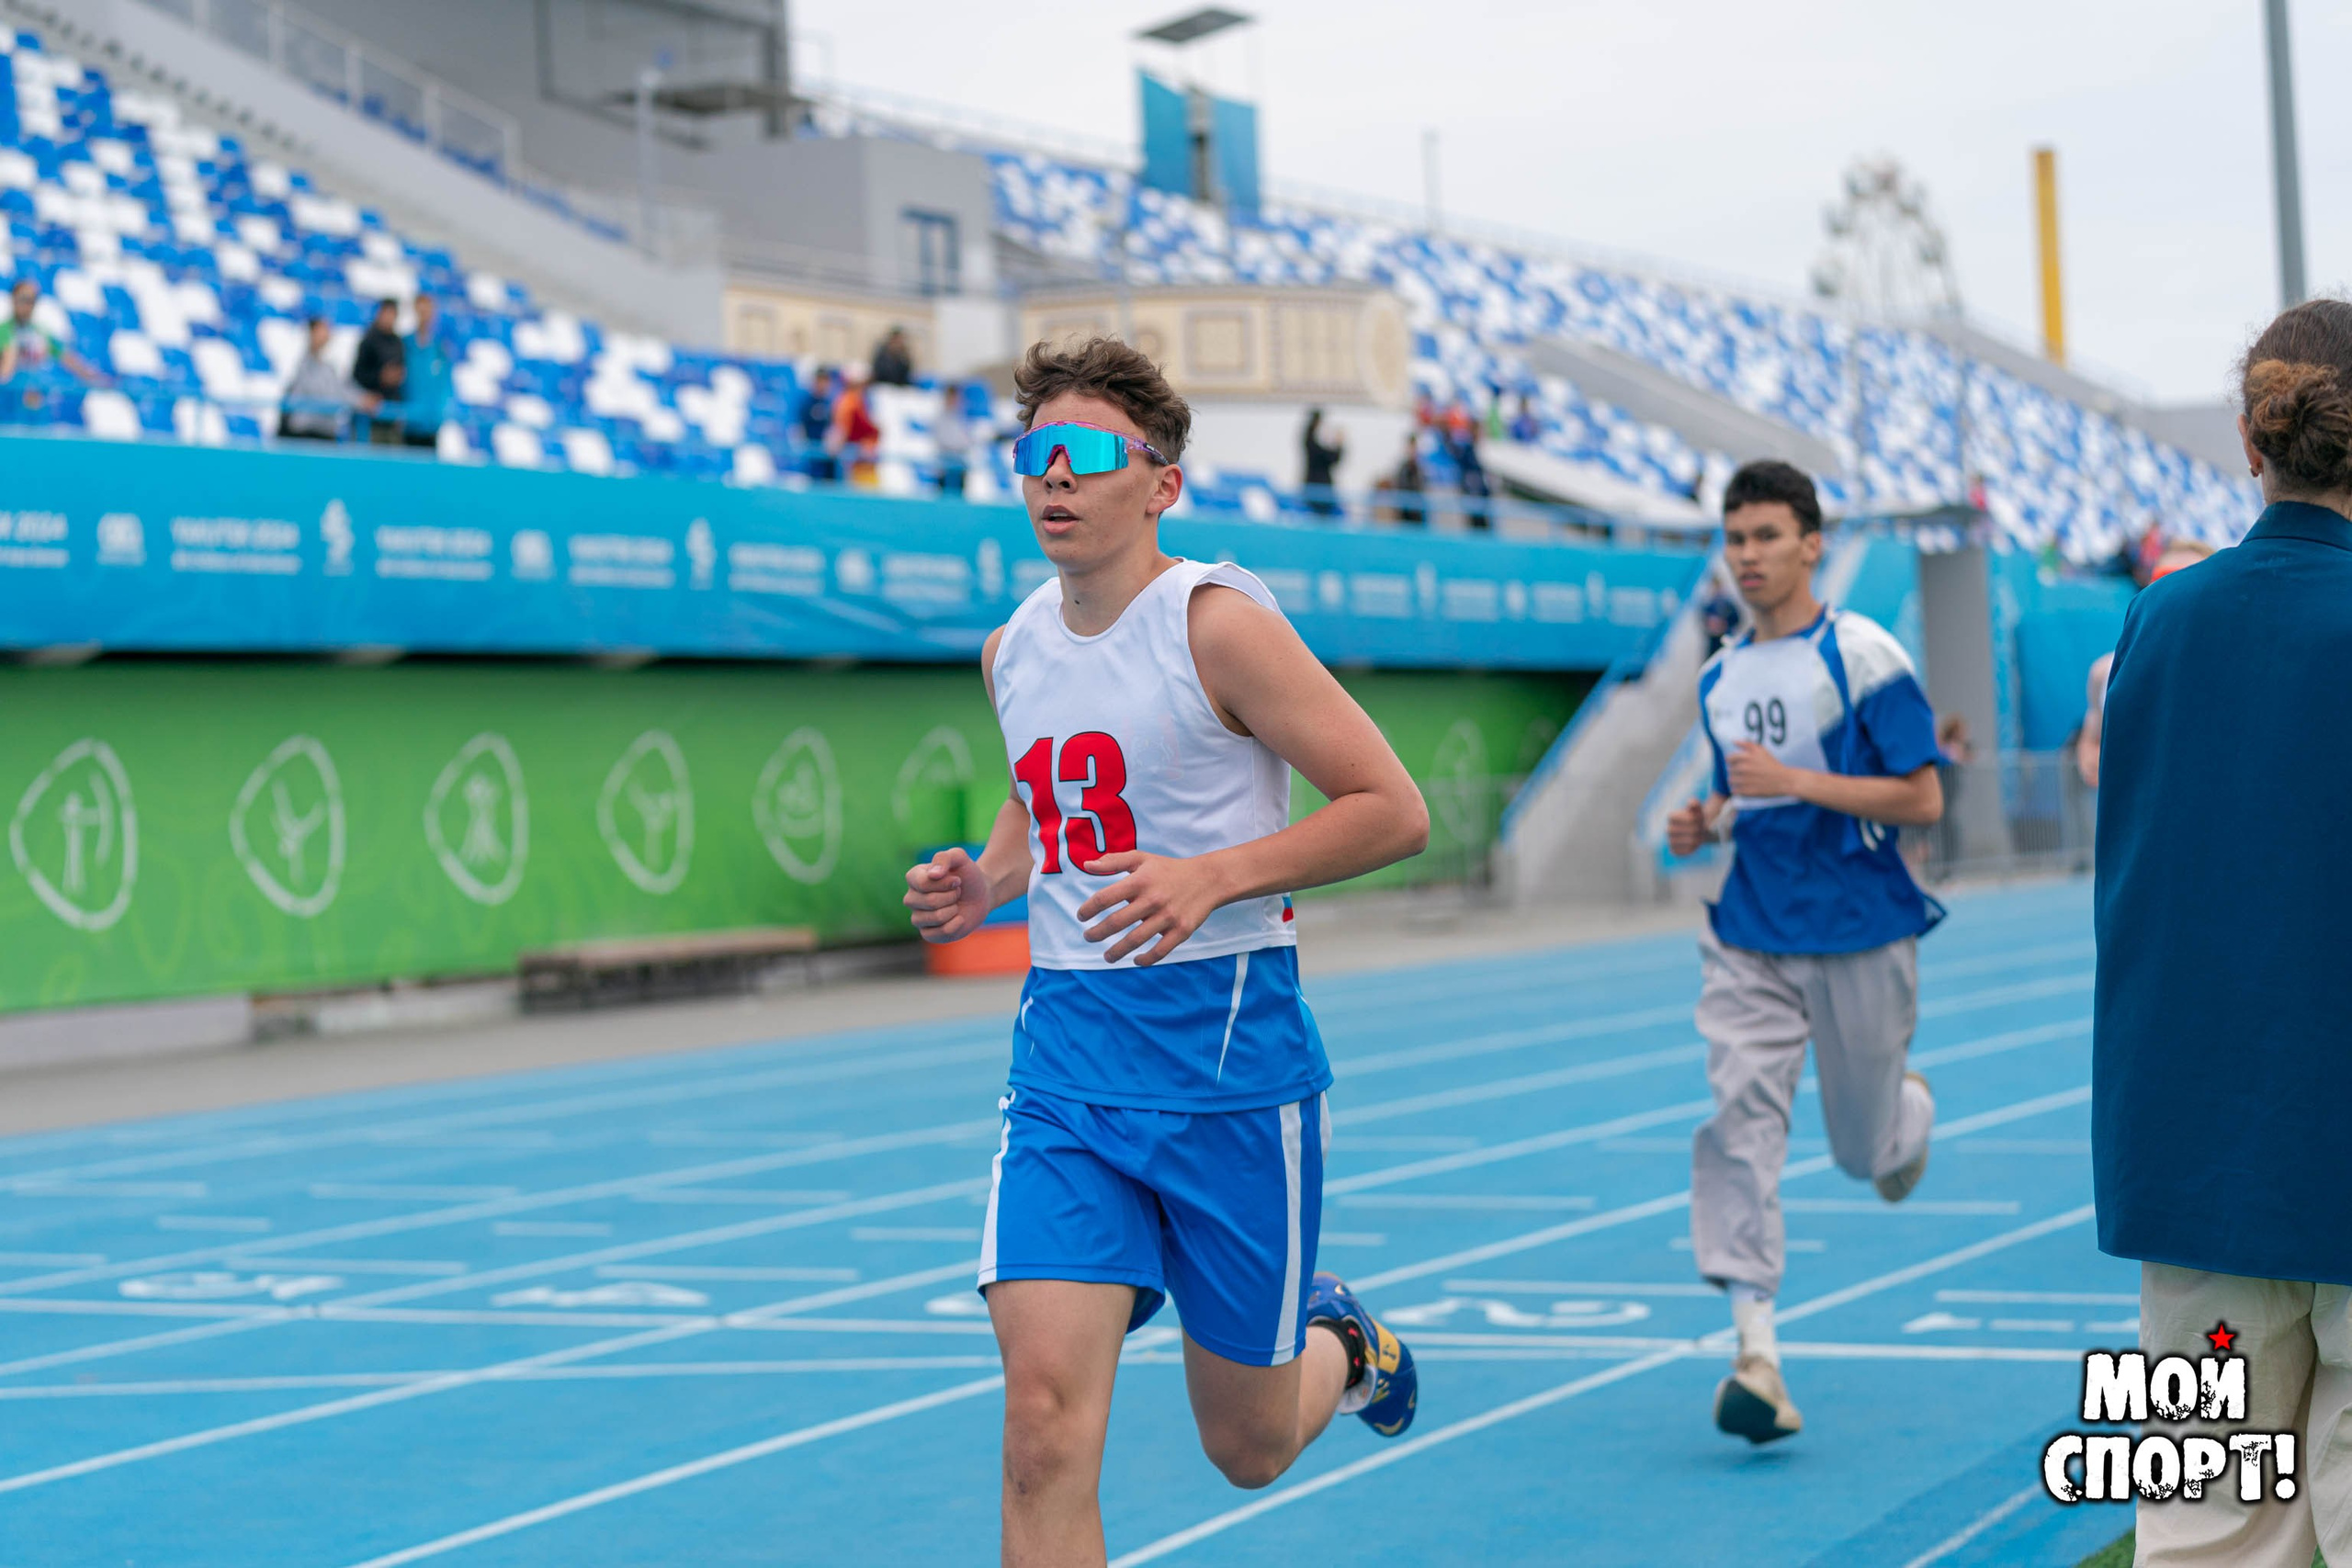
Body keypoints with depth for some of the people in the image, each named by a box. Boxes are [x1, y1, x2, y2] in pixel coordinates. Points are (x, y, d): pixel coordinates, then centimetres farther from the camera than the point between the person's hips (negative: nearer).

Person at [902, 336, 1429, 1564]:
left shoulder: (1217, 622, -10)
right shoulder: (1013, 649, 8)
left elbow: (1393, 810, -11)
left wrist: (1211, 876, -22)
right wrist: (984, 883, 6)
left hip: (1228, 1048, -4)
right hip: (1064, 1055, 4)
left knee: (1250, 1448, 12)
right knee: (1045, 1426, -17)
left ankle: (1338, 1343, 42)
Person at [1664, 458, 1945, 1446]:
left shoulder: (1863, 657, -10)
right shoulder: (1720, 678, 9)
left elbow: (1923, 801, -13)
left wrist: (1798, 783, -23)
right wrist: (1703, 824, 1)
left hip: (1861, 938, -4)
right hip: (1748, 940, 4)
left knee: (1863, 1147, 9)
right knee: (1738, 1115, -16)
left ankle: (1911, 1106, 48)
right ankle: (1756, 1350, -22)